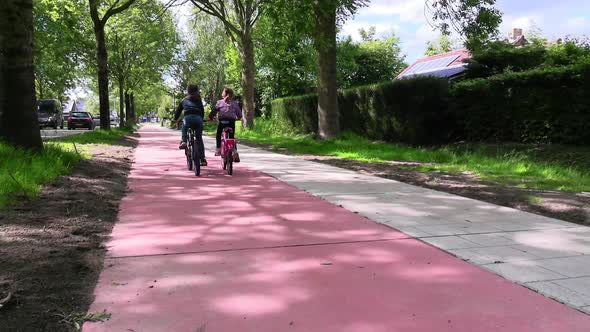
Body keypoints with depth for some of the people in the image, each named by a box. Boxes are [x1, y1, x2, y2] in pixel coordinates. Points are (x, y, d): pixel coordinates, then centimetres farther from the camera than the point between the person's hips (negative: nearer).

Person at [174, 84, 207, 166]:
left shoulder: (184, 100, 21)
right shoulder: (199, 100, 24)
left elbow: (178, 110, 23)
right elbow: (202, 111, 25)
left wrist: (176, 119, 39)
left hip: (188, 118, -1)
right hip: (198, 119, 1)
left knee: (184, 126, 36)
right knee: (199, 139, 11)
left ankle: (183, 141, 13)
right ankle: (203, 159, 7)